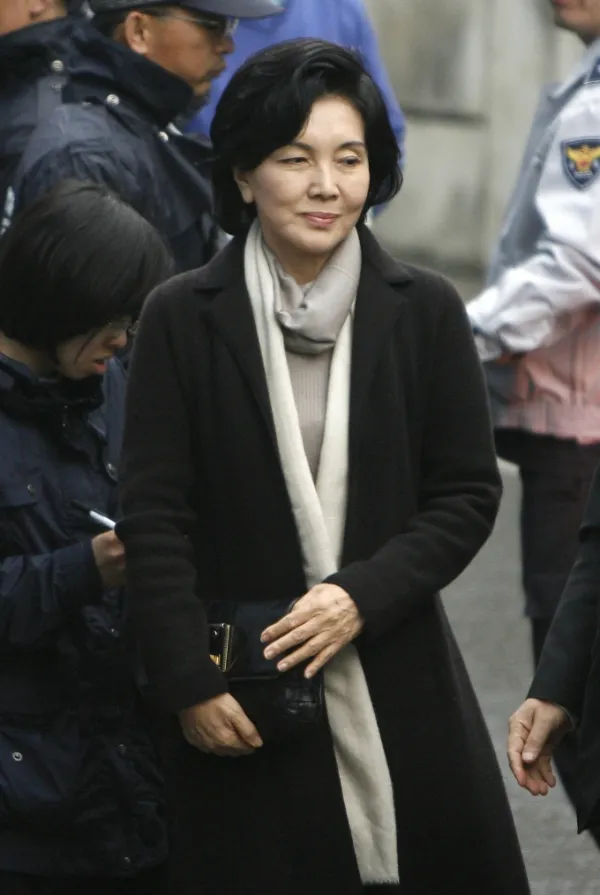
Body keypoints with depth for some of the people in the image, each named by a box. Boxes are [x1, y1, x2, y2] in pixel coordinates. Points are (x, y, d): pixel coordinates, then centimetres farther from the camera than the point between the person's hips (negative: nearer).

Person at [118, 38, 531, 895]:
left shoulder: (424, 311, 1)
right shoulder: (183, 318, -2)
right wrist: (188, 685, -9)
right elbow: (153, 518, -2)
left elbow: (468, 494, 3)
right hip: (241, 701, -1)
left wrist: (363, 595, -12)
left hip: (399, 684, 1)